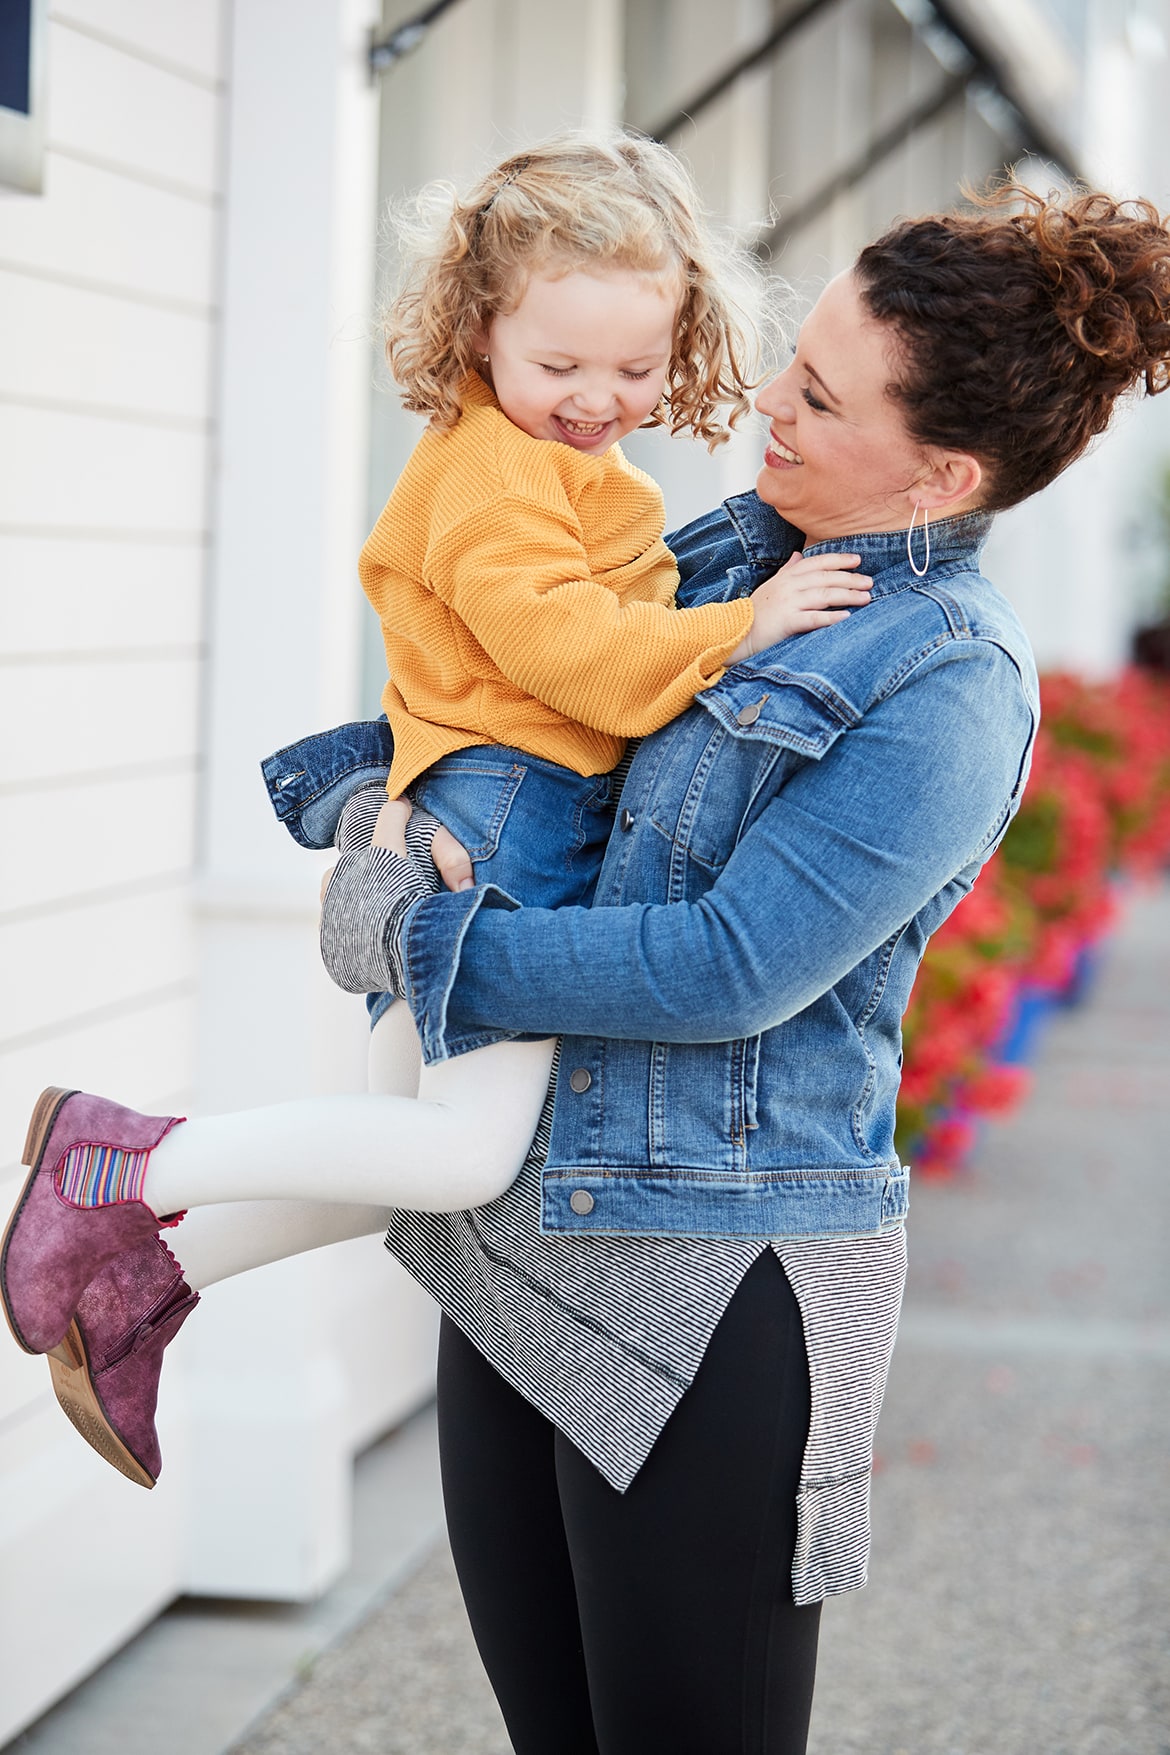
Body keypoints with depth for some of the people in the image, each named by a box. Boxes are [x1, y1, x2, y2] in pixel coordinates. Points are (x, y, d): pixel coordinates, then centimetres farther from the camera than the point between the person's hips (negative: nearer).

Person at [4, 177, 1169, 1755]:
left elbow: (731, 968, -20)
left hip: (710, 1287, -8)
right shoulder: (731, 550, 9)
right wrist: (373, 761, 9)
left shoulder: (951, 691, -15)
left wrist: (435, 944, -13)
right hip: (528, 1250, 8)